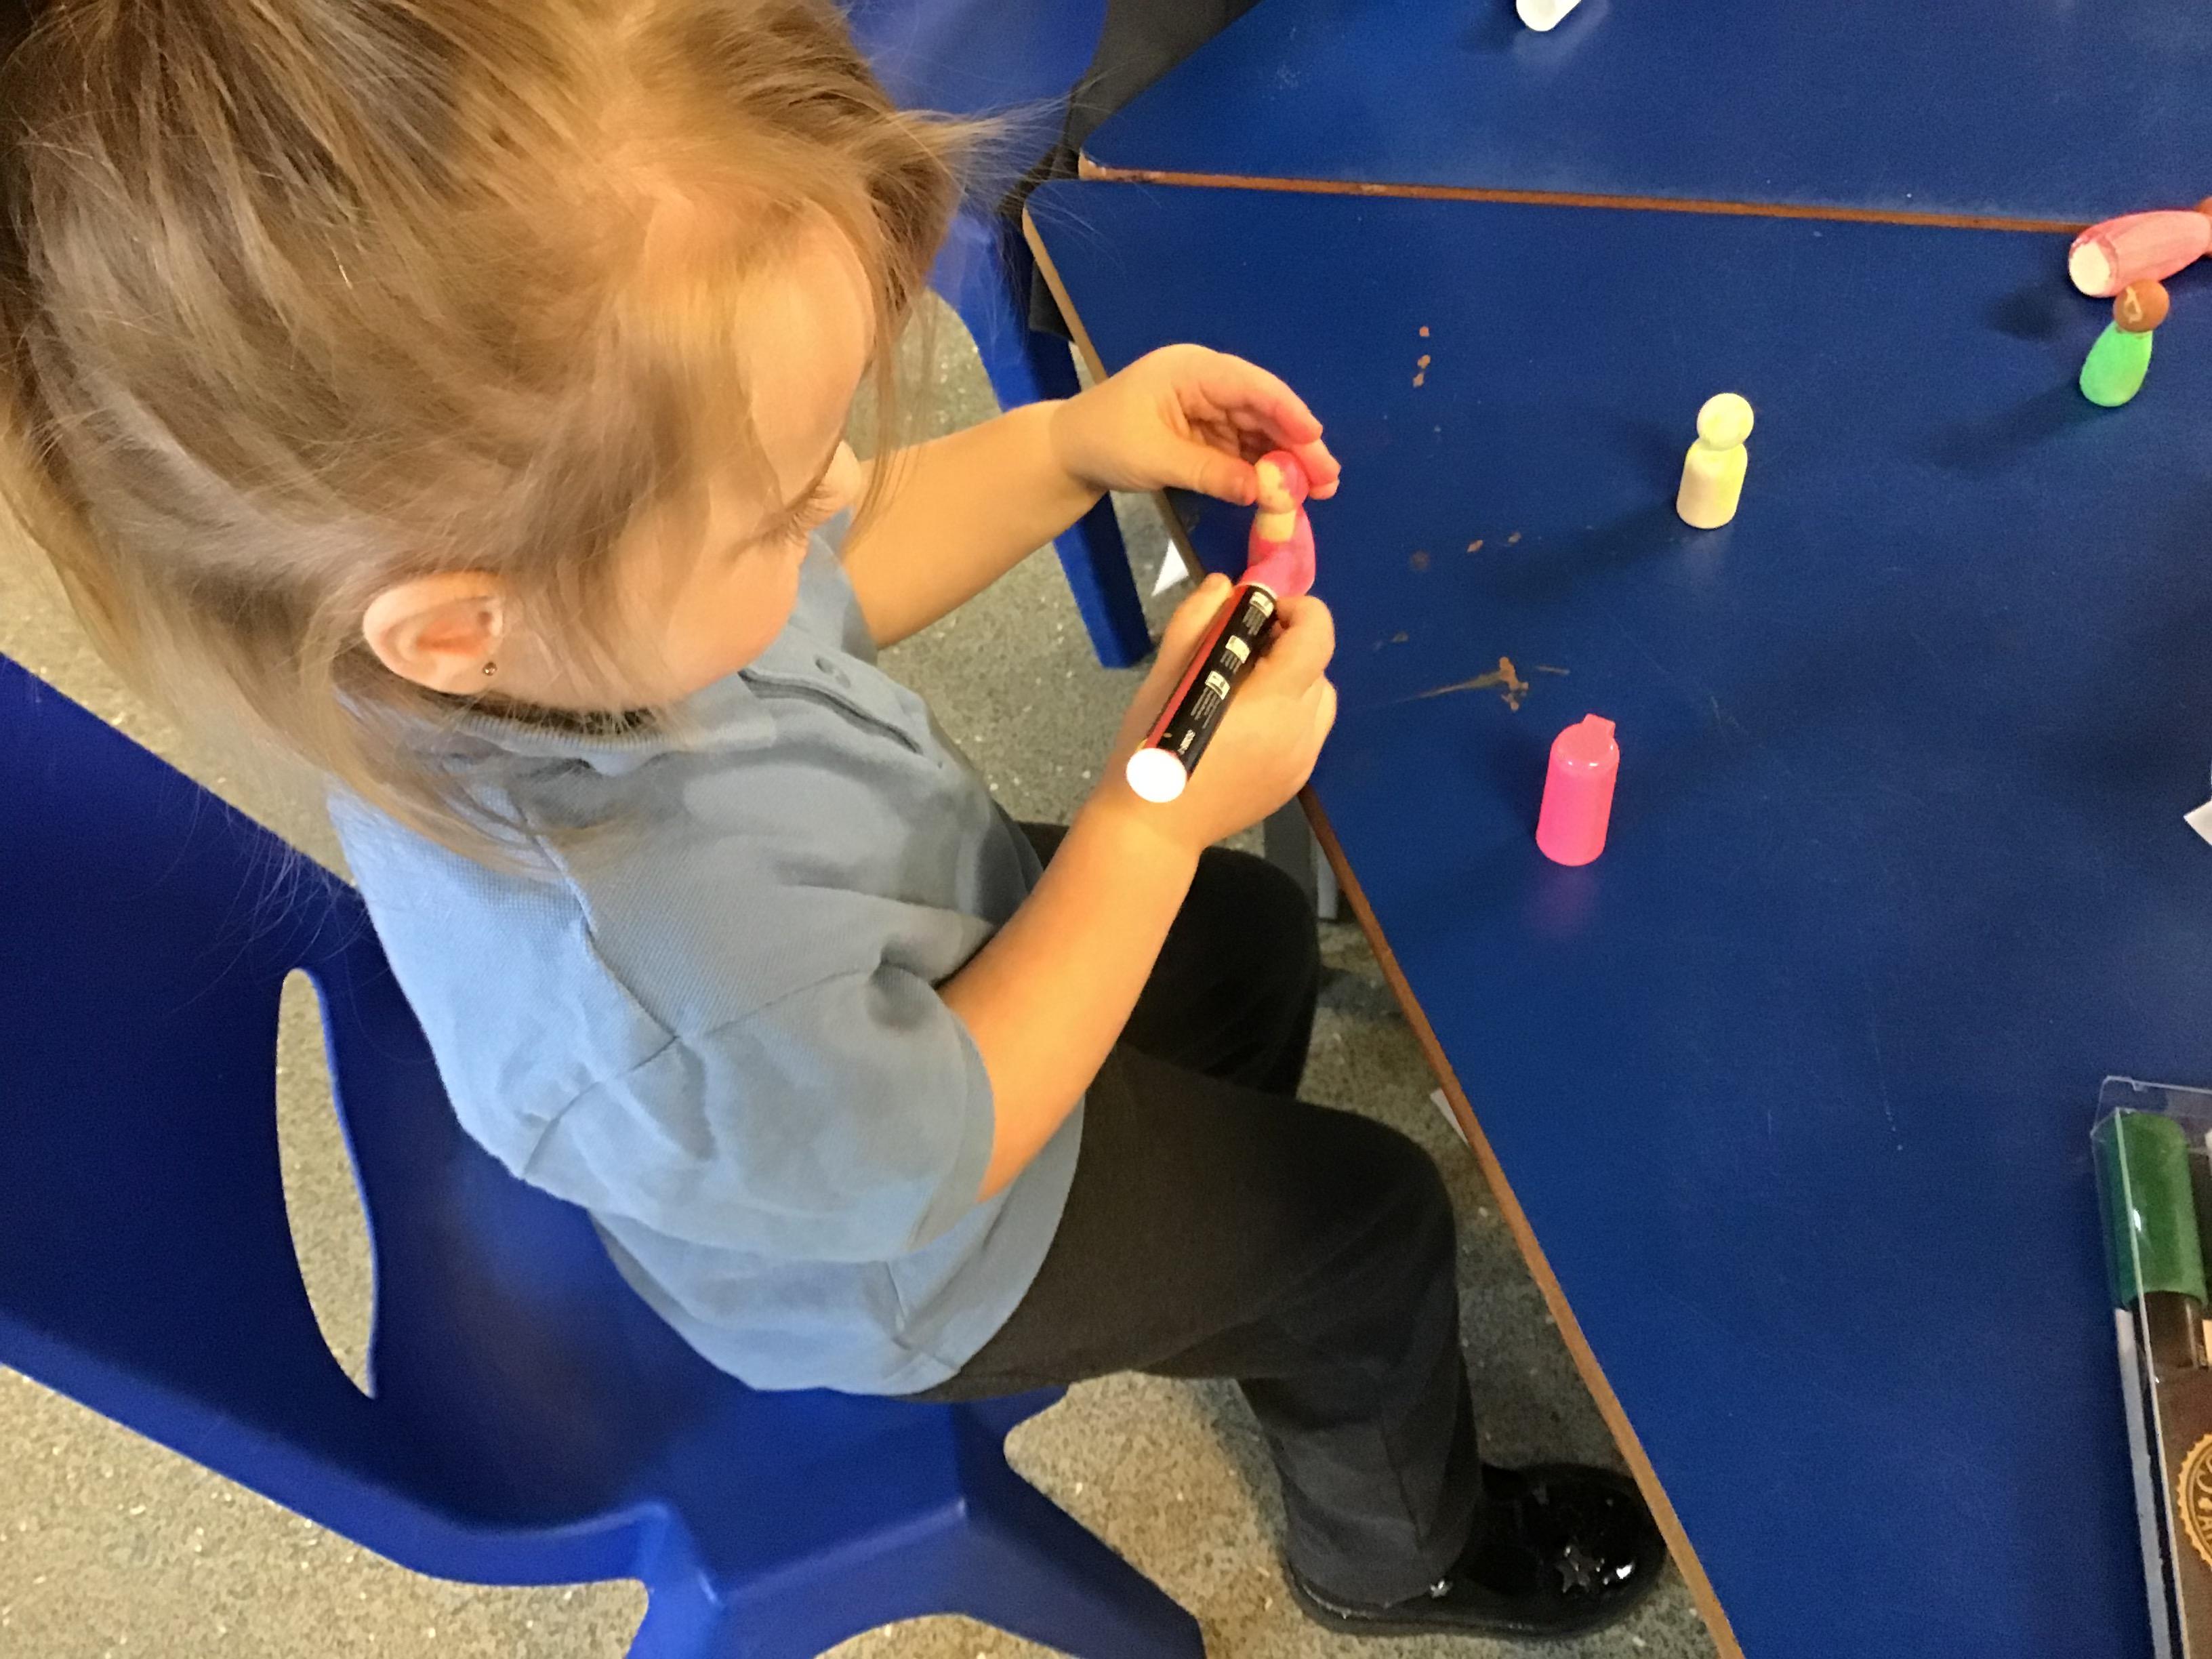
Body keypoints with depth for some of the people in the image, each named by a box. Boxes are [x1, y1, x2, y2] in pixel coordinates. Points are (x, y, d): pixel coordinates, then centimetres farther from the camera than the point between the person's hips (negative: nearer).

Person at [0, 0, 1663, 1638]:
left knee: (1254, 931, 26)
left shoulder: (497, 541, -29)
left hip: (906, 970, 7)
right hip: (912, 1258, -6)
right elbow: (931, 1143, -29)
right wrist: (1153, 820, -27)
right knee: (1372, 1224, 12)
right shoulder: (663, 1012, -50)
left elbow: (832, 580, -7)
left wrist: (1066, 449, -19)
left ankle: (1218, 1258, 57)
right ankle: (1405, 1551, 46)